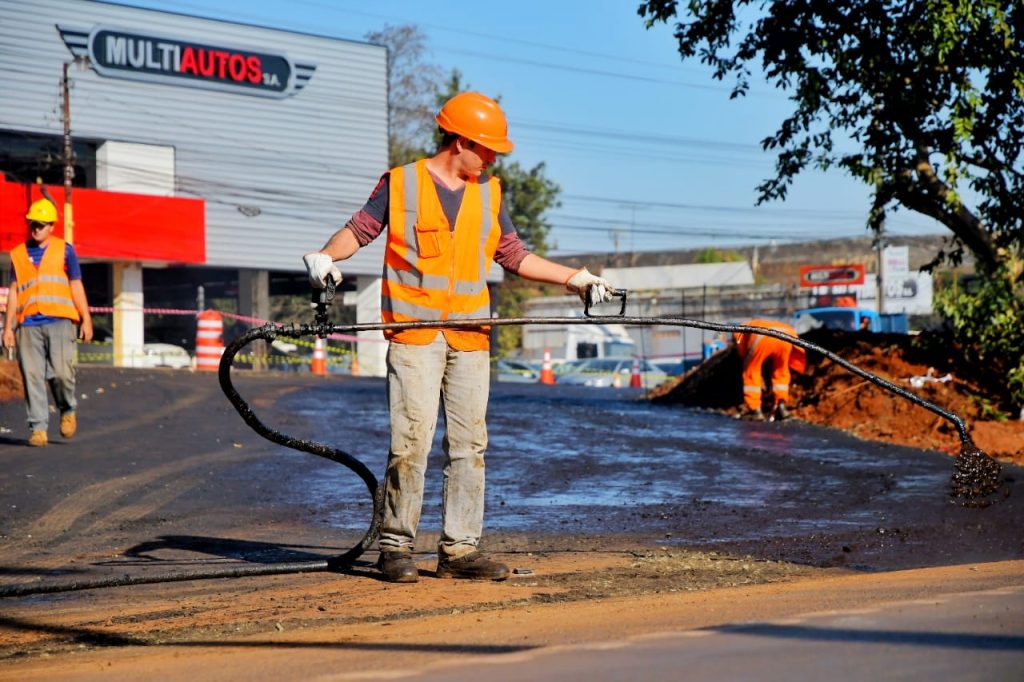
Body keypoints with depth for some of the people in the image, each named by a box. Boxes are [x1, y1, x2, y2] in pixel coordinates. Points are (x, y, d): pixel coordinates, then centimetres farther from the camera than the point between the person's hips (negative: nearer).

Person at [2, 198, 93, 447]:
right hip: (29, 324, 2)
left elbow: (76, 286, 9)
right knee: (32, 377, -4)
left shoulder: (64, 250, 10)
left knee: (61, 371, -14)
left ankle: (68, 410, 14)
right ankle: (38, 428, -1)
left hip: (59, 321, -2)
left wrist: (86, 319, 1)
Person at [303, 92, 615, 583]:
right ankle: (396, 546, 1)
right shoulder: (400, 184, 2)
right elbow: (359, 229, 4)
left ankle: (460, 549, 8)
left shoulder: (489, 193, 15)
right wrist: (325, 255, -15)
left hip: (471, 338, 4)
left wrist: (575, 279, 16)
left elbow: (513, 255, 19)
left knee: (469, 445, 2)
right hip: (413, 335, -4)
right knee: (411, 441, -10)